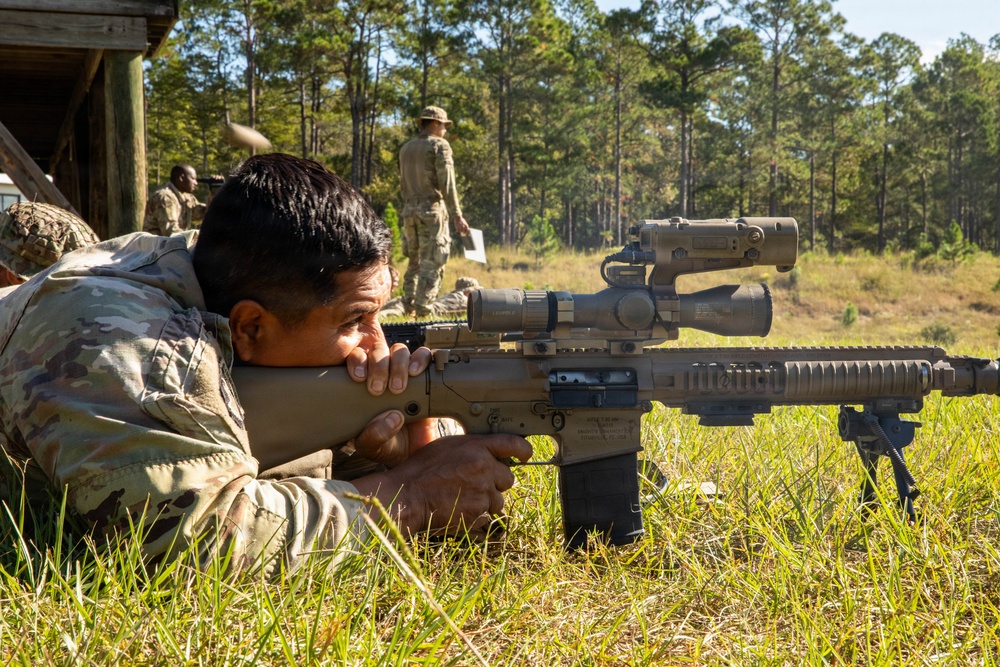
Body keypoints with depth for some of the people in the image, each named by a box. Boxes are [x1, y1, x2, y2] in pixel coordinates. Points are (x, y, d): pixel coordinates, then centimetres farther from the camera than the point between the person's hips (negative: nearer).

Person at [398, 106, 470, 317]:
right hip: (432, 209, -7)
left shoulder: (406, 148, 14)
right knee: (432, 263, -3)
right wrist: (457, 217, -11)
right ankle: (422, 310, -8)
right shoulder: (439, 145, -6)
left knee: (414, 260, 15)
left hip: (409, 210, 7)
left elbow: (403, 183, 16)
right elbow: (447, 185, -12)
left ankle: (408, 306, 15)